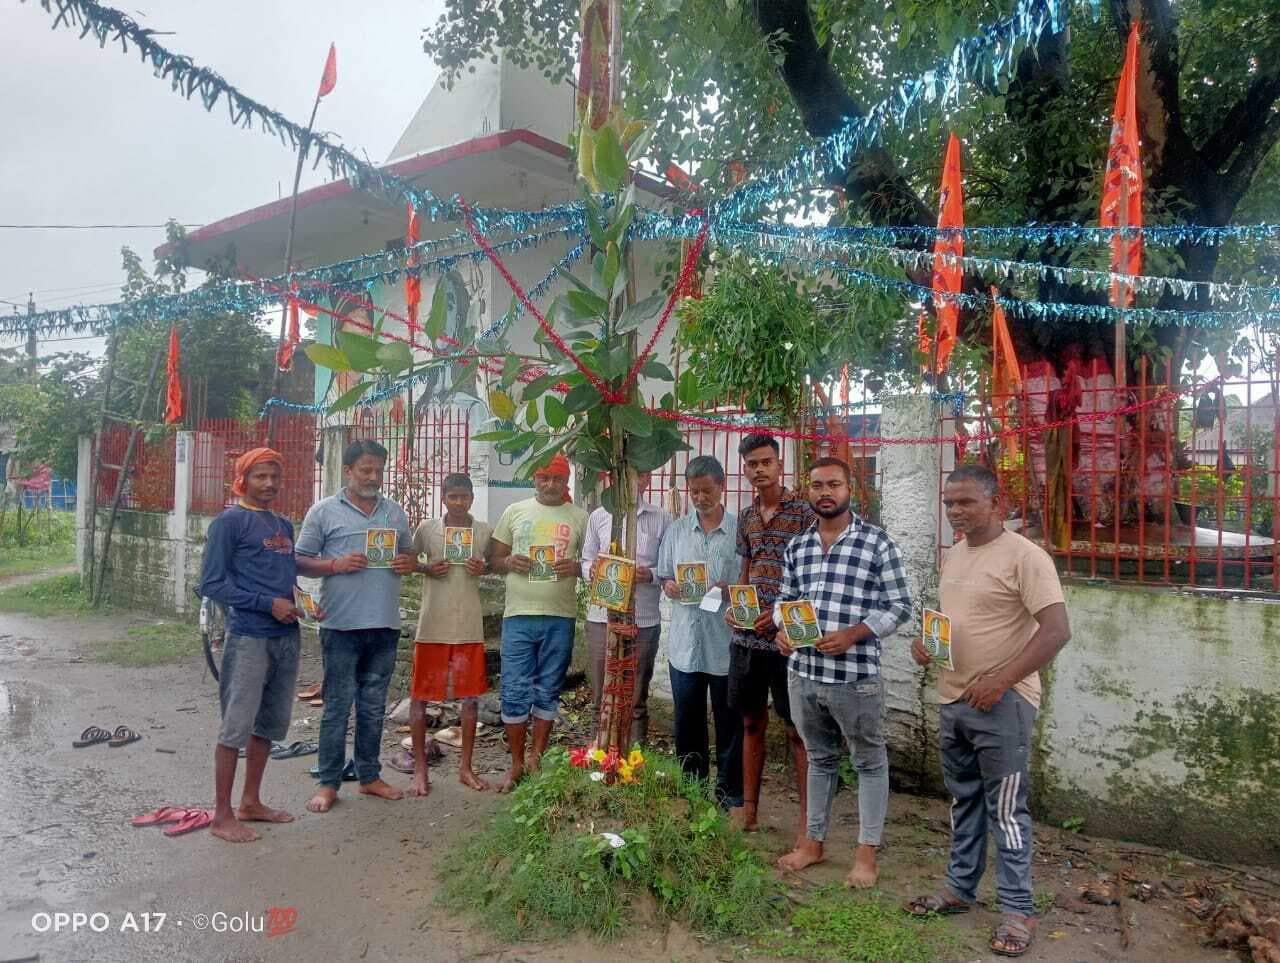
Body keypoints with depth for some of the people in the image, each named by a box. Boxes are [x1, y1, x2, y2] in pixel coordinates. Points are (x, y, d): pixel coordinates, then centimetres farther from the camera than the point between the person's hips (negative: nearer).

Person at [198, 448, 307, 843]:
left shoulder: (284, 525, 15)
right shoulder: (229, 521, -6)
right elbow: (211, 584, -11)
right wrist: (268, 604, -16)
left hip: (286, 636, 7)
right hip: (249, 637, -7)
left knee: (270, 723, 14)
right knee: (237, 725, -1)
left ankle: (251, 802, 27)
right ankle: (222, 815, 10)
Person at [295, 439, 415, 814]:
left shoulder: (395, 512, 12)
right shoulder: (324, 511, -1)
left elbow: (409, 555, 20)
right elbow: (301, 561, -1)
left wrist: (410, 563, -3)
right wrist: (336, 564, -17)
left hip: (385, 626, 4)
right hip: (342, 626, -4)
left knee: (373, 705, 14)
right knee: (338, 706, 2)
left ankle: (369, 776, 25)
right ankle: (328, 783, 13)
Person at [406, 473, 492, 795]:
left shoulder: (485, 531, 1)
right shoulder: (427, 528, -3)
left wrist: (483, 568, -7)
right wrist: (427, 569, -10)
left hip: (469, 625, 2)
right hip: (432, 624, -1)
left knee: (470, 694, 7)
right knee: (420, 695, 4)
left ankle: (465, 767, 21)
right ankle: (420, 768, 17)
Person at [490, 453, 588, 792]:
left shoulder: (580, 517, 5)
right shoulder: (515, 511, 8)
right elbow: (494, 559, 10)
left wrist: (576, 567, -14)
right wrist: (509, 562, -12)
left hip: (560, 618, 0)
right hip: (519, 615, 0)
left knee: (548, 692, 9)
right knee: (515, 691, 2)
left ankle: (536, 759, 24)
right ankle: (516, 764, 17)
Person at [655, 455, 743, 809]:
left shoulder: (740, 530, -3)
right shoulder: (676, 530, 9)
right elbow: (664, 576, 13)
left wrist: (729, 590, -20)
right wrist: (670, 587, -9)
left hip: (727, 643, -3)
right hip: (685, 643, 3)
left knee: (729, 723, 8)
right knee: (687, 722, 14)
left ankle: (730, 792, 23)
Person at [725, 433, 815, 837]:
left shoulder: (803, 511, -8)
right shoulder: (746, 516, 11)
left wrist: (781, 613, -18)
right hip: (747, 635, 6)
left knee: (797, 730, 2)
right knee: (752, 723, 14)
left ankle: (808, 820, 12)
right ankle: (749, 809, 26)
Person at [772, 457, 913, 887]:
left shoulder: (877, 542, -6)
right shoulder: (796, 547, 10)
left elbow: (899, 604, -6)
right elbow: (785, 599, 18)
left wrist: (852, 635, -17)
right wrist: (782, 629, -3)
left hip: (855, 675, -4)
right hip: (802, 673, 5)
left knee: (869, 761, 9)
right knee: (820, 758, 19)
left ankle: (867, 852, 22)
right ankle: (814, 841, 31)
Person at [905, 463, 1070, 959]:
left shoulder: (1024, 556, -15)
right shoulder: (952, 555, 11)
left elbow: (1056, 631, -20)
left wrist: (1000, 680, -24)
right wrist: (924, 640, 1)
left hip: (1001, 703, -8)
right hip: (952, 699, 8)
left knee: (1005, 809, 2)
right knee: (964, 801, 18)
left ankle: (1017, 911, 16)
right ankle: (960, 889, 32)